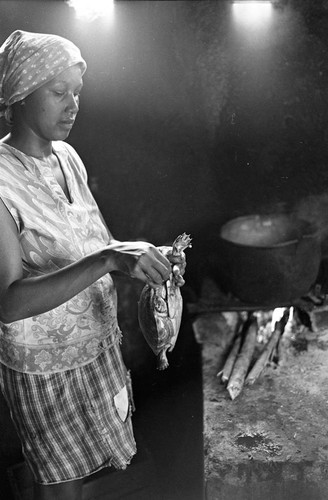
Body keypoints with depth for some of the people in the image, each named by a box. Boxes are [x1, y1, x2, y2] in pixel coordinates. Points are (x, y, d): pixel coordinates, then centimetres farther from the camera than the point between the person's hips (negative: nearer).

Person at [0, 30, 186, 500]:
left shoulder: (66, 155, -2)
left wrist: (144, 255, -13)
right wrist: (109, 258, -40)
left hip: (97, 341, 6)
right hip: (44, 365, -6)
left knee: (79, 461, 25)